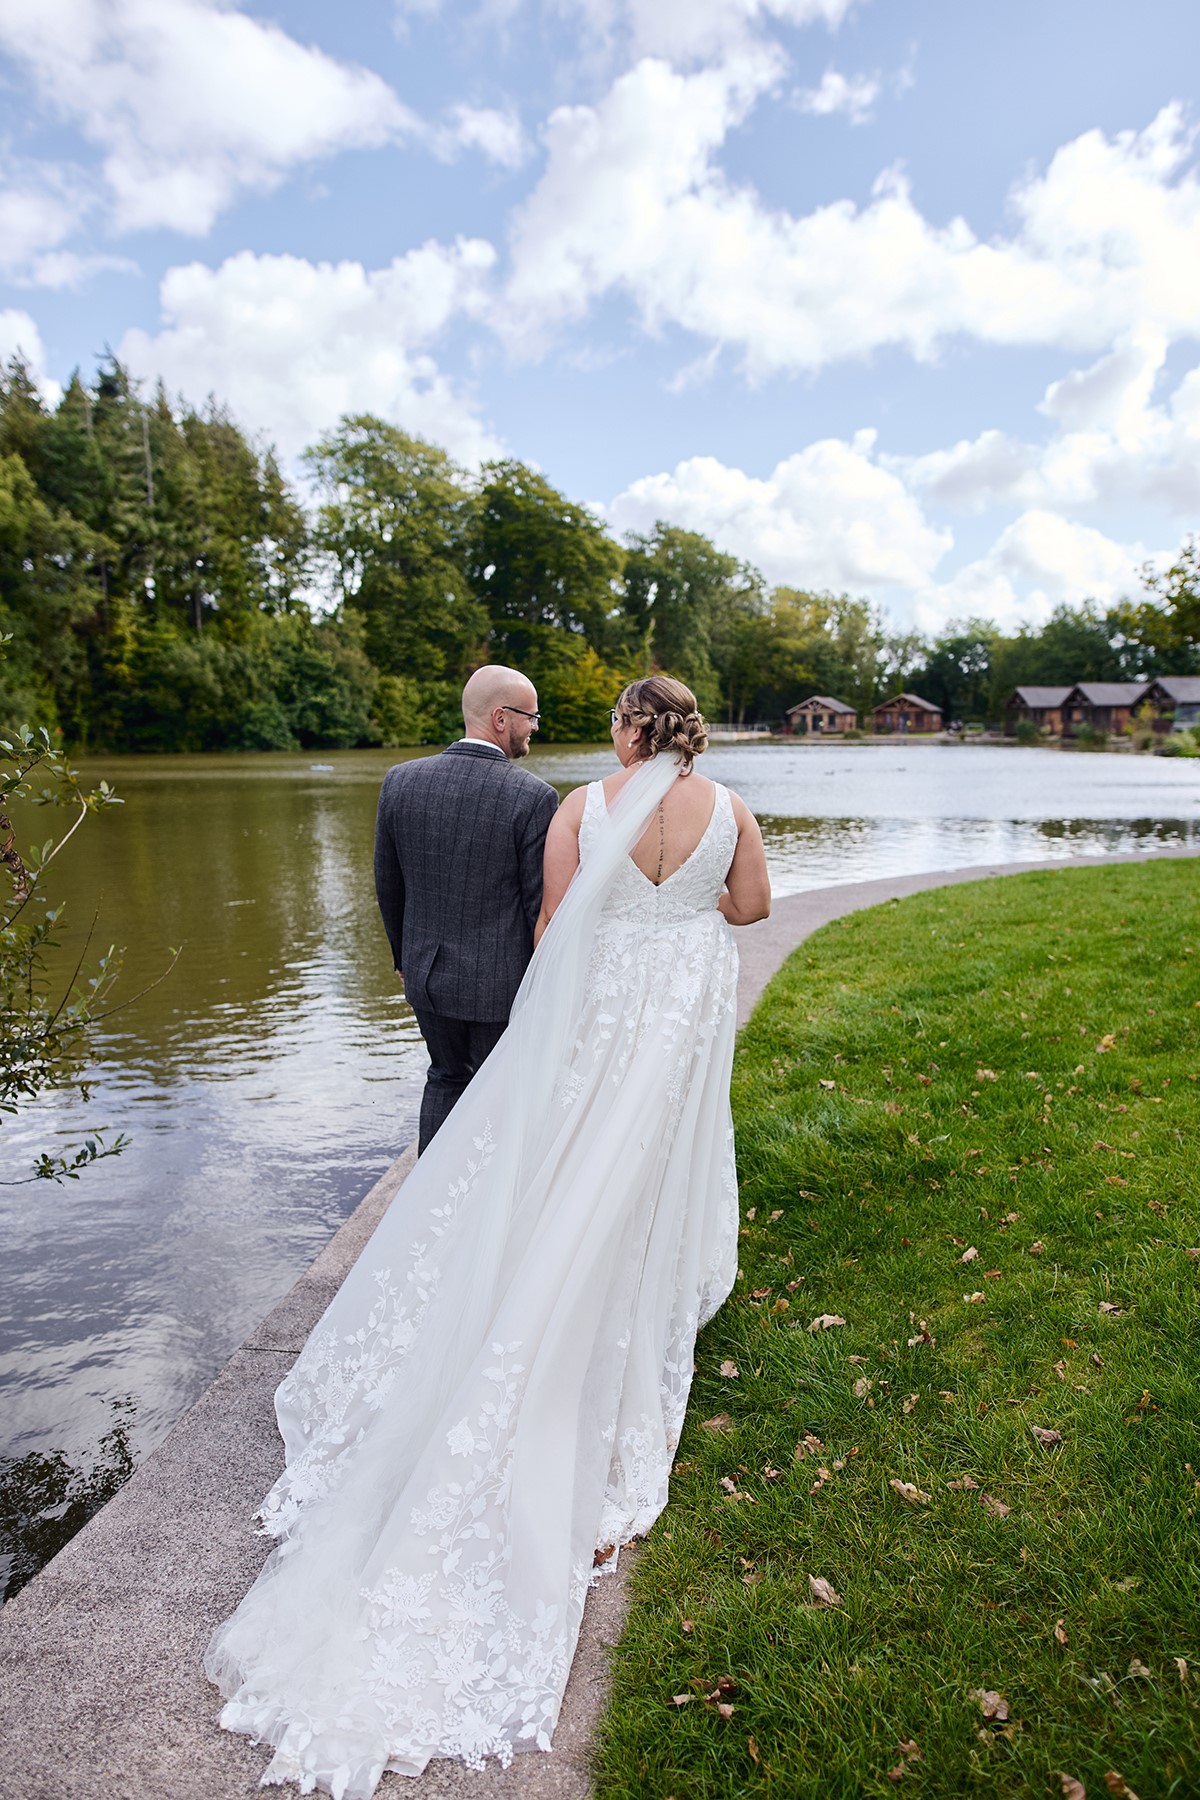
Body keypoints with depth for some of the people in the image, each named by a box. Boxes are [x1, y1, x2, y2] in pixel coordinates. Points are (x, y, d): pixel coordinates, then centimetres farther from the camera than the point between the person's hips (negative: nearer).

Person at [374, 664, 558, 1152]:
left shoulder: (400, 781, -5)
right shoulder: (533, 797, -18)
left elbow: (388, 885, 4)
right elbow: (542, 904, -14)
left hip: (428, 971, 5)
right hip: (504, 982, -4)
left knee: (446, 1079, 25)